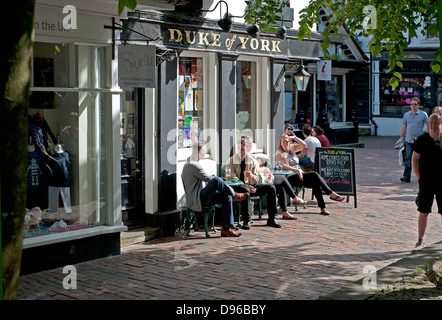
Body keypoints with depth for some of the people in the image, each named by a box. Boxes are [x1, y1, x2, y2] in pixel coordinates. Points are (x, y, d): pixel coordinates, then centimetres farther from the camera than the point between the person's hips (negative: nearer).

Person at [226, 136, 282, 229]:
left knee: (271, 187, -14)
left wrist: (252, 176, -22)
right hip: (237, 187, -5)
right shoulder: (230, 161, -4)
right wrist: (247, 186, -25)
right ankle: (246, 221, -35)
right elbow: (233, 180, -11)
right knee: (245, 190, -40)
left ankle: (272, 219, -11)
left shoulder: (253, 161, 7)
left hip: (250, 186, 5)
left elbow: (256, 180, 4)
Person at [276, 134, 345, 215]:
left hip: (300, 174, 6)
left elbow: (303, 145, 6)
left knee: (315, 182, -27)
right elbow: (283, 166, -15)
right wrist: (297, 170, -22)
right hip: (290, 177, -6)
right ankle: (331, 194, -26)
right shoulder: (279, 153, 1)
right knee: (314, 175, -27)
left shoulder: (292, 148, 19)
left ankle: (322, 207, -33)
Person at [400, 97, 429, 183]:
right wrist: (401, 139, 13)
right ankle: (406, 177, -10)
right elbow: (404, 127, 15)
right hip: (409, 140, 2)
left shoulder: (423, 114, 0)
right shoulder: (406, 114, 9)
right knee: (408, 158, -7)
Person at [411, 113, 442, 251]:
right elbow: (414, 160, 4)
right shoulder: (421, 140, -1)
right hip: (426, 182, -1)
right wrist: (419, 178, -4)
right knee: (423, 212, 2)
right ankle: (420, 240, 12)